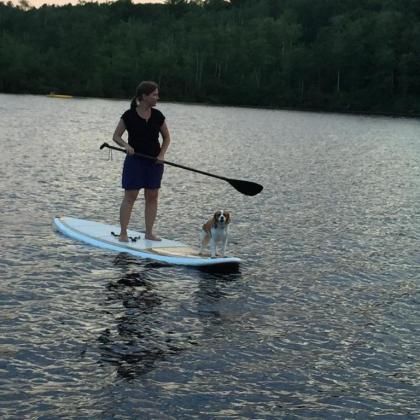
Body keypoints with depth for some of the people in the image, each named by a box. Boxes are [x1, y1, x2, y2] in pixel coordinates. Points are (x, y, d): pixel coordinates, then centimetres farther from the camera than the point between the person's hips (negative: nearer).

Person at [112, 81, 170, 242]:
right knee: (130, 197, -4)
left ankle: (149, 232, 13)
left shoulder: (158, 116, 3)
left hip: (154, 162, 4)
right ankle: (123, 233, 1)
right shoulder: (129, 115, -7)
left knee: (152, 197, 5)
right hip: (135, 160, -4)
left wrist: (162, 154, -2)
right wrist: (126, 145, -19)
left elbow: (166, 138, 13)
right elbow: (116, 136, 0)